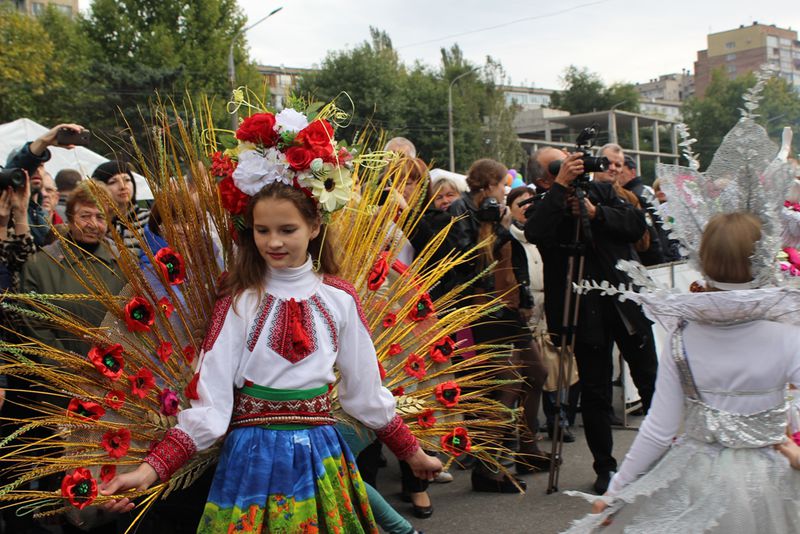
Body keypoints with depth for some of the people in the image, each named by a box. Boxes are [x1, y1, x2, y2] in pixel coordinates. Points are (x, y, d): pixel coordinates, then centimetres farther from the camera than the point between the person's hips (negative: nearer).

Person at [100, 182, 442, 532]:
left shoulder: (339, 298, -2)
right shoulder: (238, 300, -7)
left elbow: (366, 391, 7)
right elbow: (211, 401, -11)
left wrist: (412, 452, 13)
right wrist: (150, 471, -20)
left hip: (320, 453, 2)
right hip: (252, 456, -1)